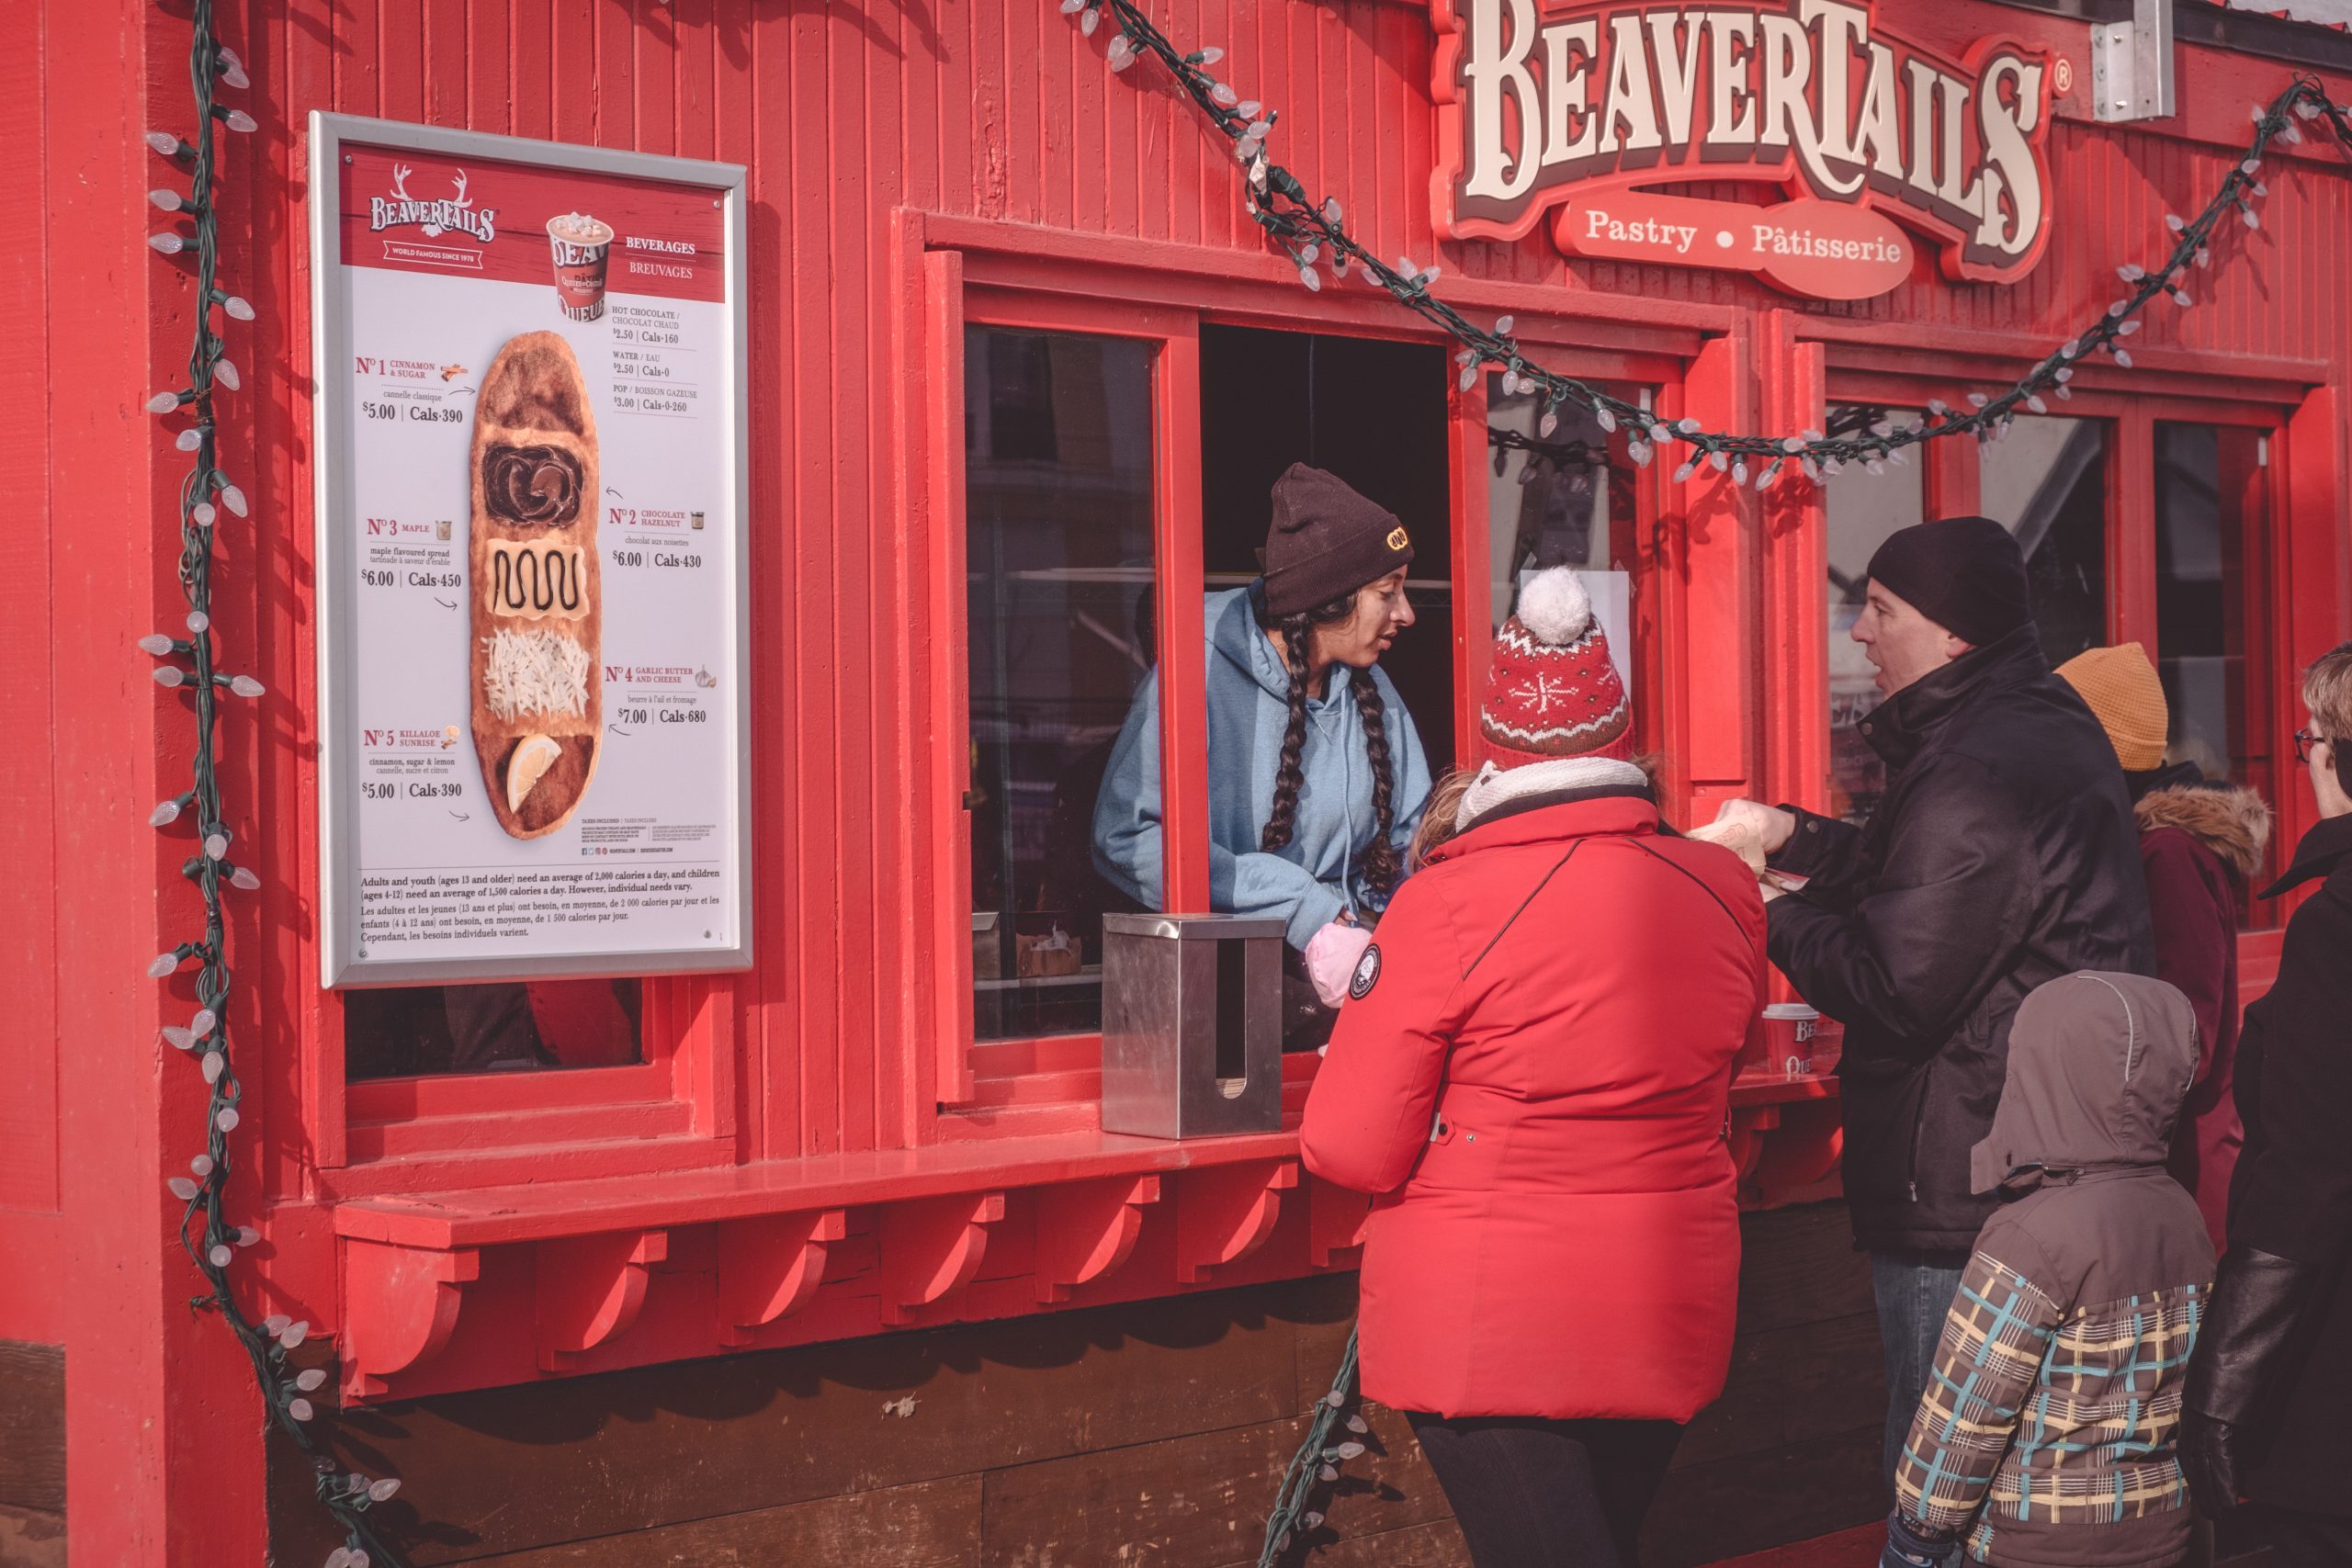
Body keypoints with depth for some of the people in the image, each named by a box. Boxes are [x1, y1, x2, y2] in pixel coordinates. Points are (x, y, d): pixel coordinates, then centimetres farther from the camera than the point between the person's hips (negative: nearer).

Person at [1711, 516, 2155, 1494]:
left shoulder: (1975, 778, -22)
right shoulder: (2047, 724, 12)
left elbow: (1897, 989, -21)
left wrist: (1777, 917, -7)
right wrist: (1794, 838, 13)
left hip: (1962, 1188, -11)